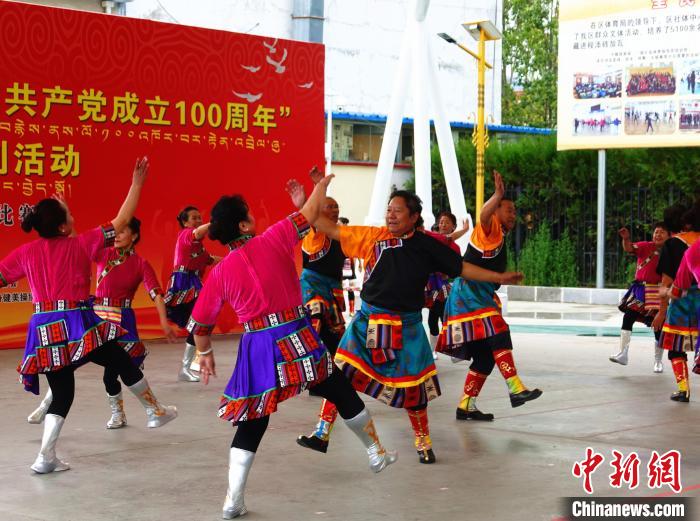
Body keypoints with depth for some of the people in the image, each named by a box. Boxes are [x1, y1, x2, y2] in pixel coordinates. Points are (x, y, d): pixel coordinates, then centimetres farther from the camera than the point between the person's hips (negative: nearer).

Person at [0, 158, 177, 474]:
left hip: (44, 328, 4)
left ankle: (46, 456, -2)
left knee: (61, 391, 11)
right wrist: (137, 184, 4)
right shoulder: (81, 245, -5)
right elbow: (121, 222, -3)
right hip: (77, 324, -4)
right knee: (125, 365, 18)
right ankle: (155, 412, 32)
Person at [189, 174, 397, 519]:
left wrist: (205, 353, 26)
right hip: (296, 339, -2)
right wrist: (322, 185, 25)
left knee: (252, 421, 12)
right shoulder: (272, 241, -6)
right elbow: (310, 213, 6)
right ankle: (377, 453, 34)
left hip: (257, 348, 2)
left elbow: (199, 323, 8)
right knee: (343, 394, 19)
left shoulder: (220, 272, 2)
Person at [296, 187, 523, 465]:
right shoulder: (372, 236, -2)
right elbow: (332, 230, 1)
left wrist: (500, 277, 3)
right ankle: (322, 434, -3)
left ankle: (423, 444, 29)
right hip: (368, 320, 0)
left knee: (414, 389, 8)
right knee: (338, 375, -12)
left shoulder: (427, 246, -3)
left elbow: (462, 268, 4)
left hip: (407, 326, 0)